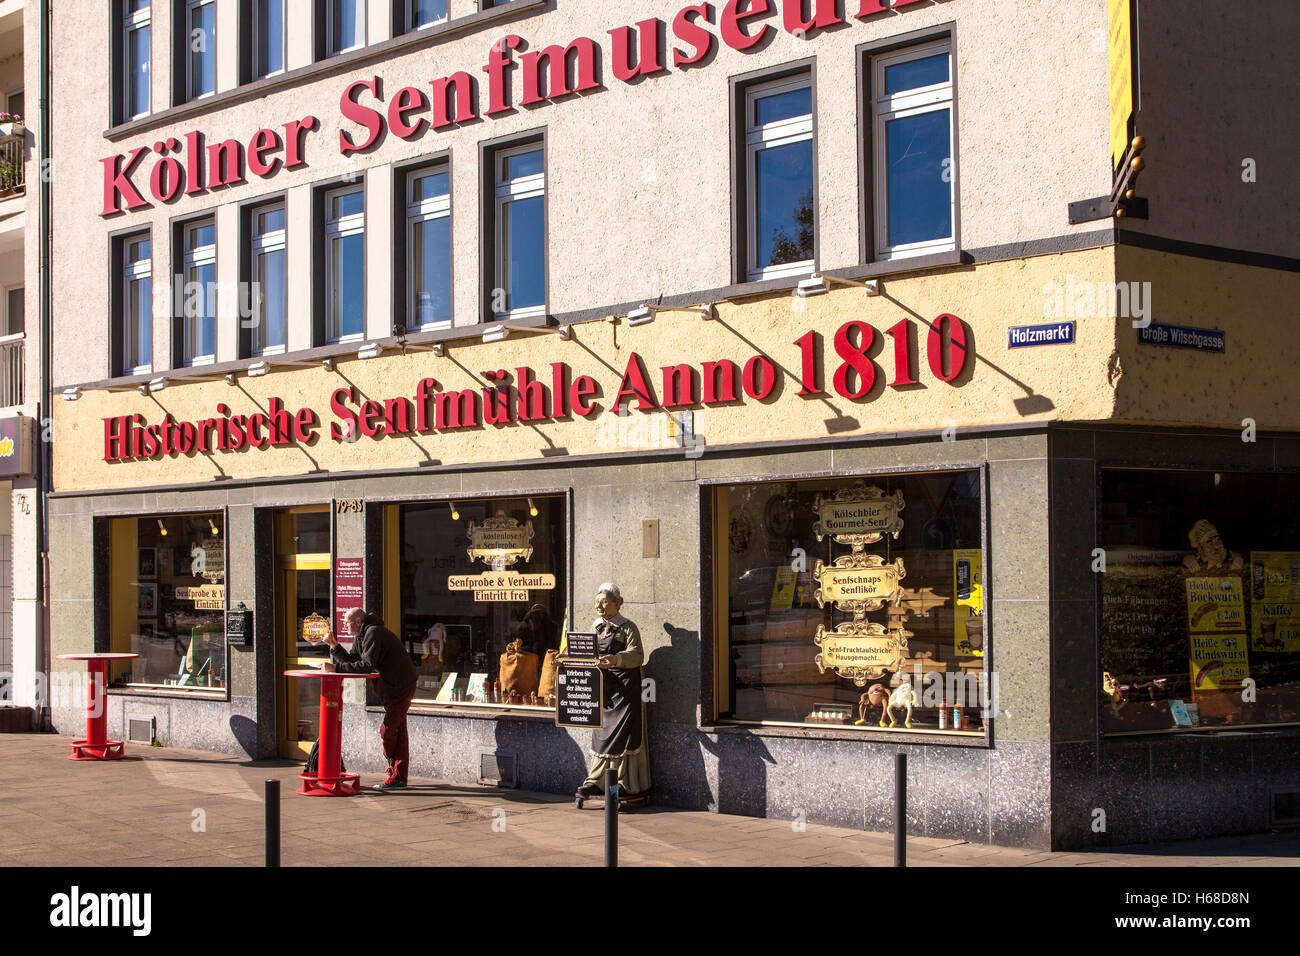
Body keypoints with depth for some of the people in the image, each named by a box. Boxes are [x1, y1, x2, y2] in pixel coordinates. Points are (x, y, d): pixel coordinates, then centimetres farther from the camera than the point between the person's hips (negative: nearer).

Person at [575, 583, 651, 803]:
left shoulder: (628, 628, -5)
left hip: (624, 689, -7)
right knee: (600, 734, 6)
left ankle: (626, 784, -3)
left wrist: (617, 659, -35)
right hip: (603, 688, 7)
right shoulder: (597, 628, 15)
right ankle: (596, 782, 9)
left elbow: (637, 655, -17)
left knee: (623, 734, -7)